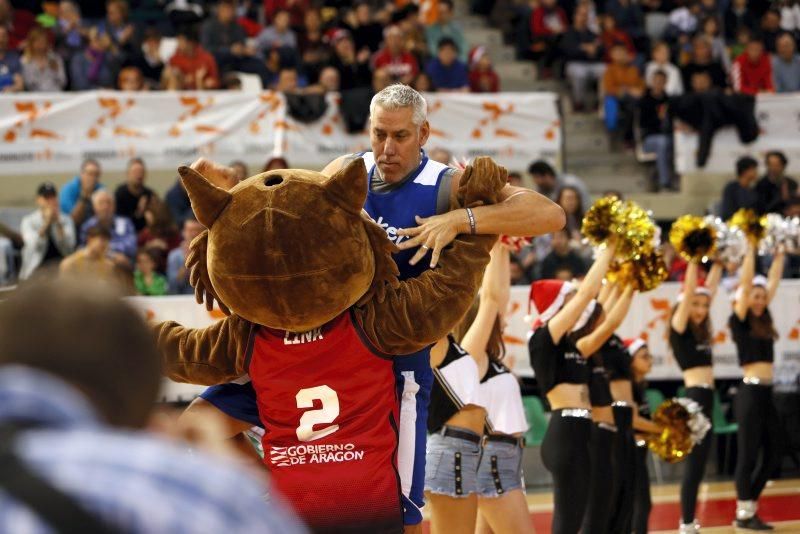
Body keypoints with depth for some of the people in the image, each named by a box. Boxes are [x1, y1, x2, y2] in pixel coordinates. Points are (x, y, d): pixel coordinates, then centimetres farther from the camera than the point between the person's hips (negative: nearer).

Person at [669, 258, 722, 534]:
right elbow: (688, 292, -12)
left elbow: (710, 288, 17)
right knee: (694, 466, -6)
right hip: (694, 400, -8)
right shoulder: (679, 330, -5)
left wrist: (718, 262, 15)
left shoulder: (701, 331, 14)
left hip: (706, 400, 8)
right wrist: (694, 259, -11)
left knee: (697, 466, 10)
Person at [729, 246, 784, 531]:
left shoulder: (763, 321, 14)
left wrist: (780, 254, 16)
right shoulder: (739, 321, -4)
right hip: (750, 393, -8)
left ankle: (749, 507, 19)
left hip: (767, 394, 8)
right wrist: (750, 249, -8)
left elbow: (773, 282, 17)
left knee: (771, 456, 9)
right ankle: (744, 514, 6)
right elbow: (745, 282, -10)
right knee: (748, 455, -2)